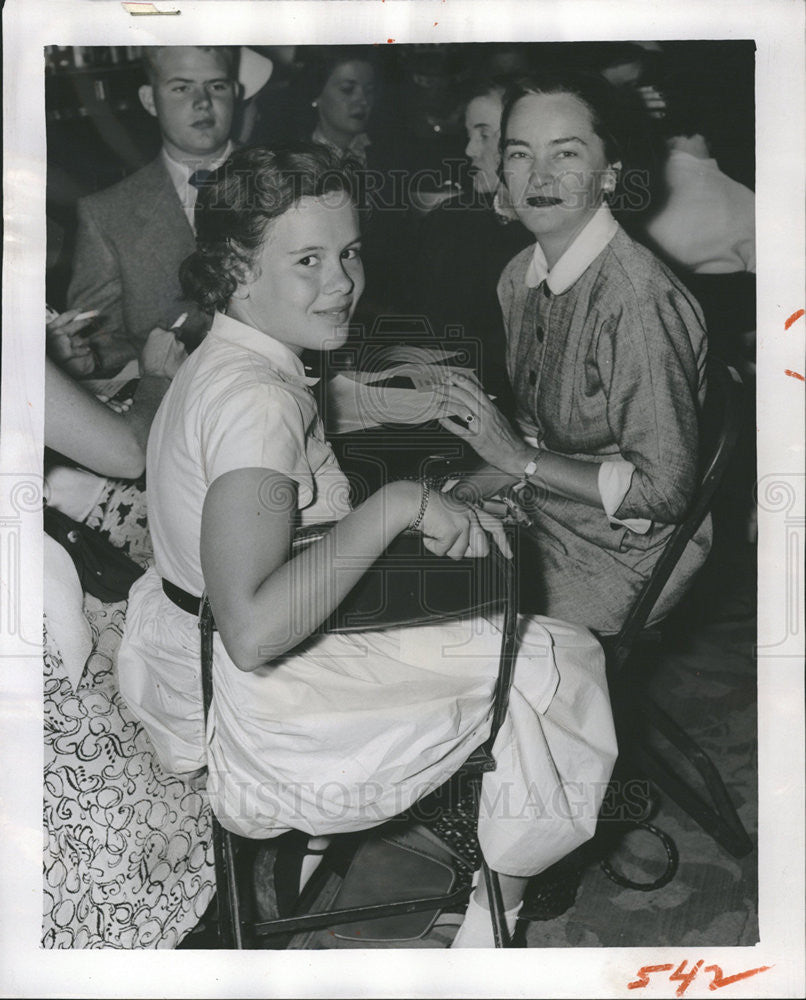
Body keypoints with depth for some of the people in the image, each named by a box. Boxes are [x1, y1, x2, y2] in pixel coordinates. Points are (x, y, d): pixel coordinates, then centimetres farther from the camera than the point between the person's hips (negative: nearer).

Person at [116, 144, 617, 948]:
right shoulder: (256, 399, -28)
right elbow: (254, 632, -37)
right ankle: (494, 918, 19)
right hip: (246, 713, -10)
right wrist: (399, 505, -30)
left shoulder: (219, 363, 4)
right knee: (553, 661, 1)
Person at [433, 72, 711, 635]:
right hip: (542, 502, 7)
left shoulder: (638, 302, -26)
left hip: (618, 551, -7)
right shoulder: (520, 277, 1)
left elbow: (663, 492, -23)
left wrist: (522, 459, -21)